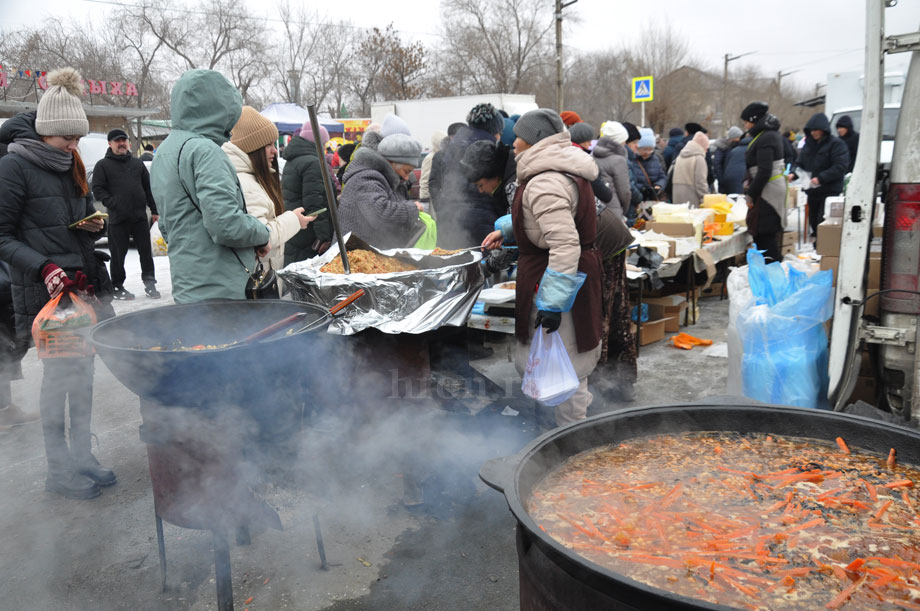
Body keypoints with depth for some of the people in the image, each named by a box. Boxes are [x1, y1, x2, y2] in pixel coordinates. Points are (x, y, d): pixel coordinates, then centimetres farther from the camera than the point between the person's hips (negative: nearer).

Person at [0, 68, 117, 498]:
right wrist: (44, 267, -22)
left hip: (85, 283, 7)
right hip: (46, 291, -7)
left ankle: (81, 456, 23)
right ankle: (59, 471, 13)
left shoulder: (72, 165, 13)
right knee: (58, 375, -1)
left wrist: (96, 226, 1)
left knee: (82, 374, 11)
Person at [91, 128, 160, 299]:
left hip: (140, 216, 3)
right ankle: (117, 287, 14)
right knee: (118, 254, 4)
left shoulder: (137, 163, 15)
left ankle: (149, 282, 15)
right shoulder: (102, 165, 3)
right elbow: (98, 190, -2)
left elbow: (148, 187, 16)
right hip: (117, 218, -3)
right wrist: (114, 204, -15)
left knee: (146, 251, 5)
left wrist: (154, 210, 11)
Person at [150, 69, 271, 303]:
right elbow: (226, 224, -23)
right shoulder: (203, 149, -15)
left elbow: (166, 226, 25)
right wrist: (263, 233, -5)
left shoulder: (164, 151, 18)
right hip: (218, 291, -10)